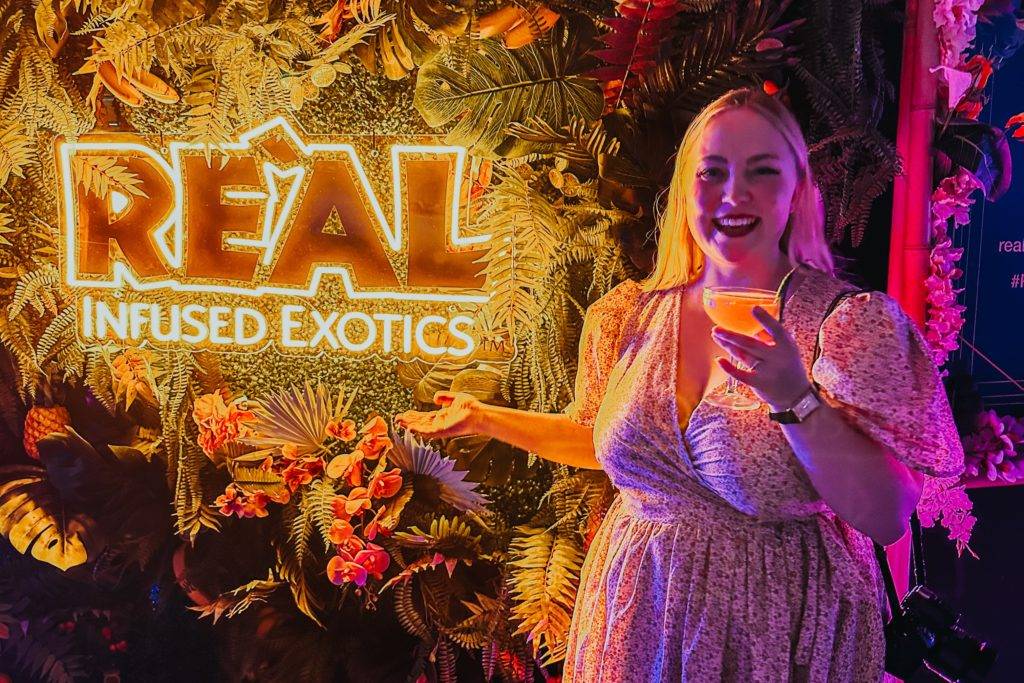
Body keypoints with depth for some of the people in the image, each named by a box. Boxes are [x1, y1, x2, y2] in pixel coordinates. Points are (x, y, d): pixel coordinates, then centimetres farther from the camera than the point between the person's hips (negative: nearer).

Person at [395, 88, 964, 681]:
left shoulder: (854, 321, -13)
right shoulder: (630, 316, -2)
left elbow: (888, 518, -18)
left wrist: (796, 400, -29)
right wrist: (485, 418, 7)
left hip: (778, 631, -3)